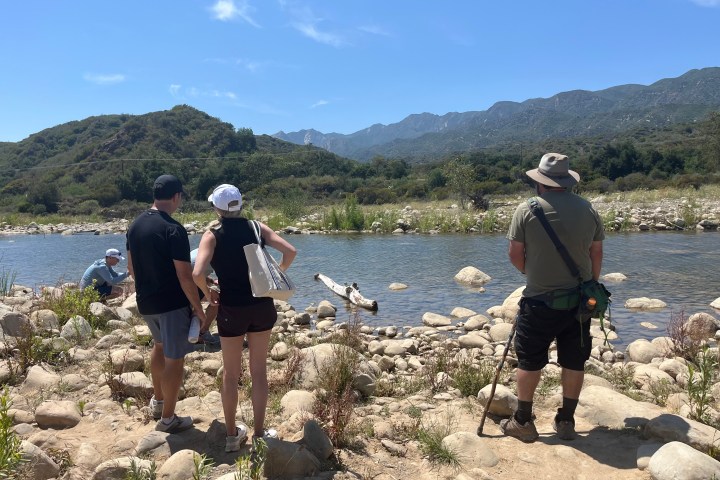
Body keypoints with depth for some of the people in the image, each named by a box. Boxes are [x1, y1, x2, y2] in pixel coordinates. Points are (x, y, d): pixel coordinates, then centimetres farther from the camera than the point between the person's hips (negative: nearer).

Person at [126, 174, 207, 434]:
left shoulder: (135, 225, 3)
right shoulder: (173, 230, -21)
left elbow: (131, 267, 13)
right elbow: (185, 276, -21)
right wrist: (198, 308, -12)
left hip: (145, 302, 8)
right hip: (172, 304, -8)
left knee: (160, 345, 28)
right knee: (174, 358, 4)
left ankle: (157, 401, 39)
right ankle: (168, 418, 15)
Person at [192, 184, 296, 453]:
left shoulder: (212, 235, -7)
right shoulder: (256, 227, 0)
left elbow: (197, 274, -21)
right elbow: (290, 252, -9)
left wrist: (208, 294, -2)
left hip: (231, 309, -2)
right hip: (262, 306, 2)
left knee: (231, 374, 14)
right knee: (259, 371, 13)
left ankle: (232, 435, 26)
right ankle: (259, 434, 22)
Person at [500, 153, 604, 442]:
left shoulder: (527, 209, -10)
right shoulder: (587, 209, 1)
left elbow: (515, 255, -8)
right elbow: (597, 253, 6)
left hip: (540, 300, -3)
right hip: (579, 299, 4)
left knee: (529, 361, 9)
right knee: (574, 362, 14)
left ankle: (522, 422, 18)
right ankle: (566, 421, 24)